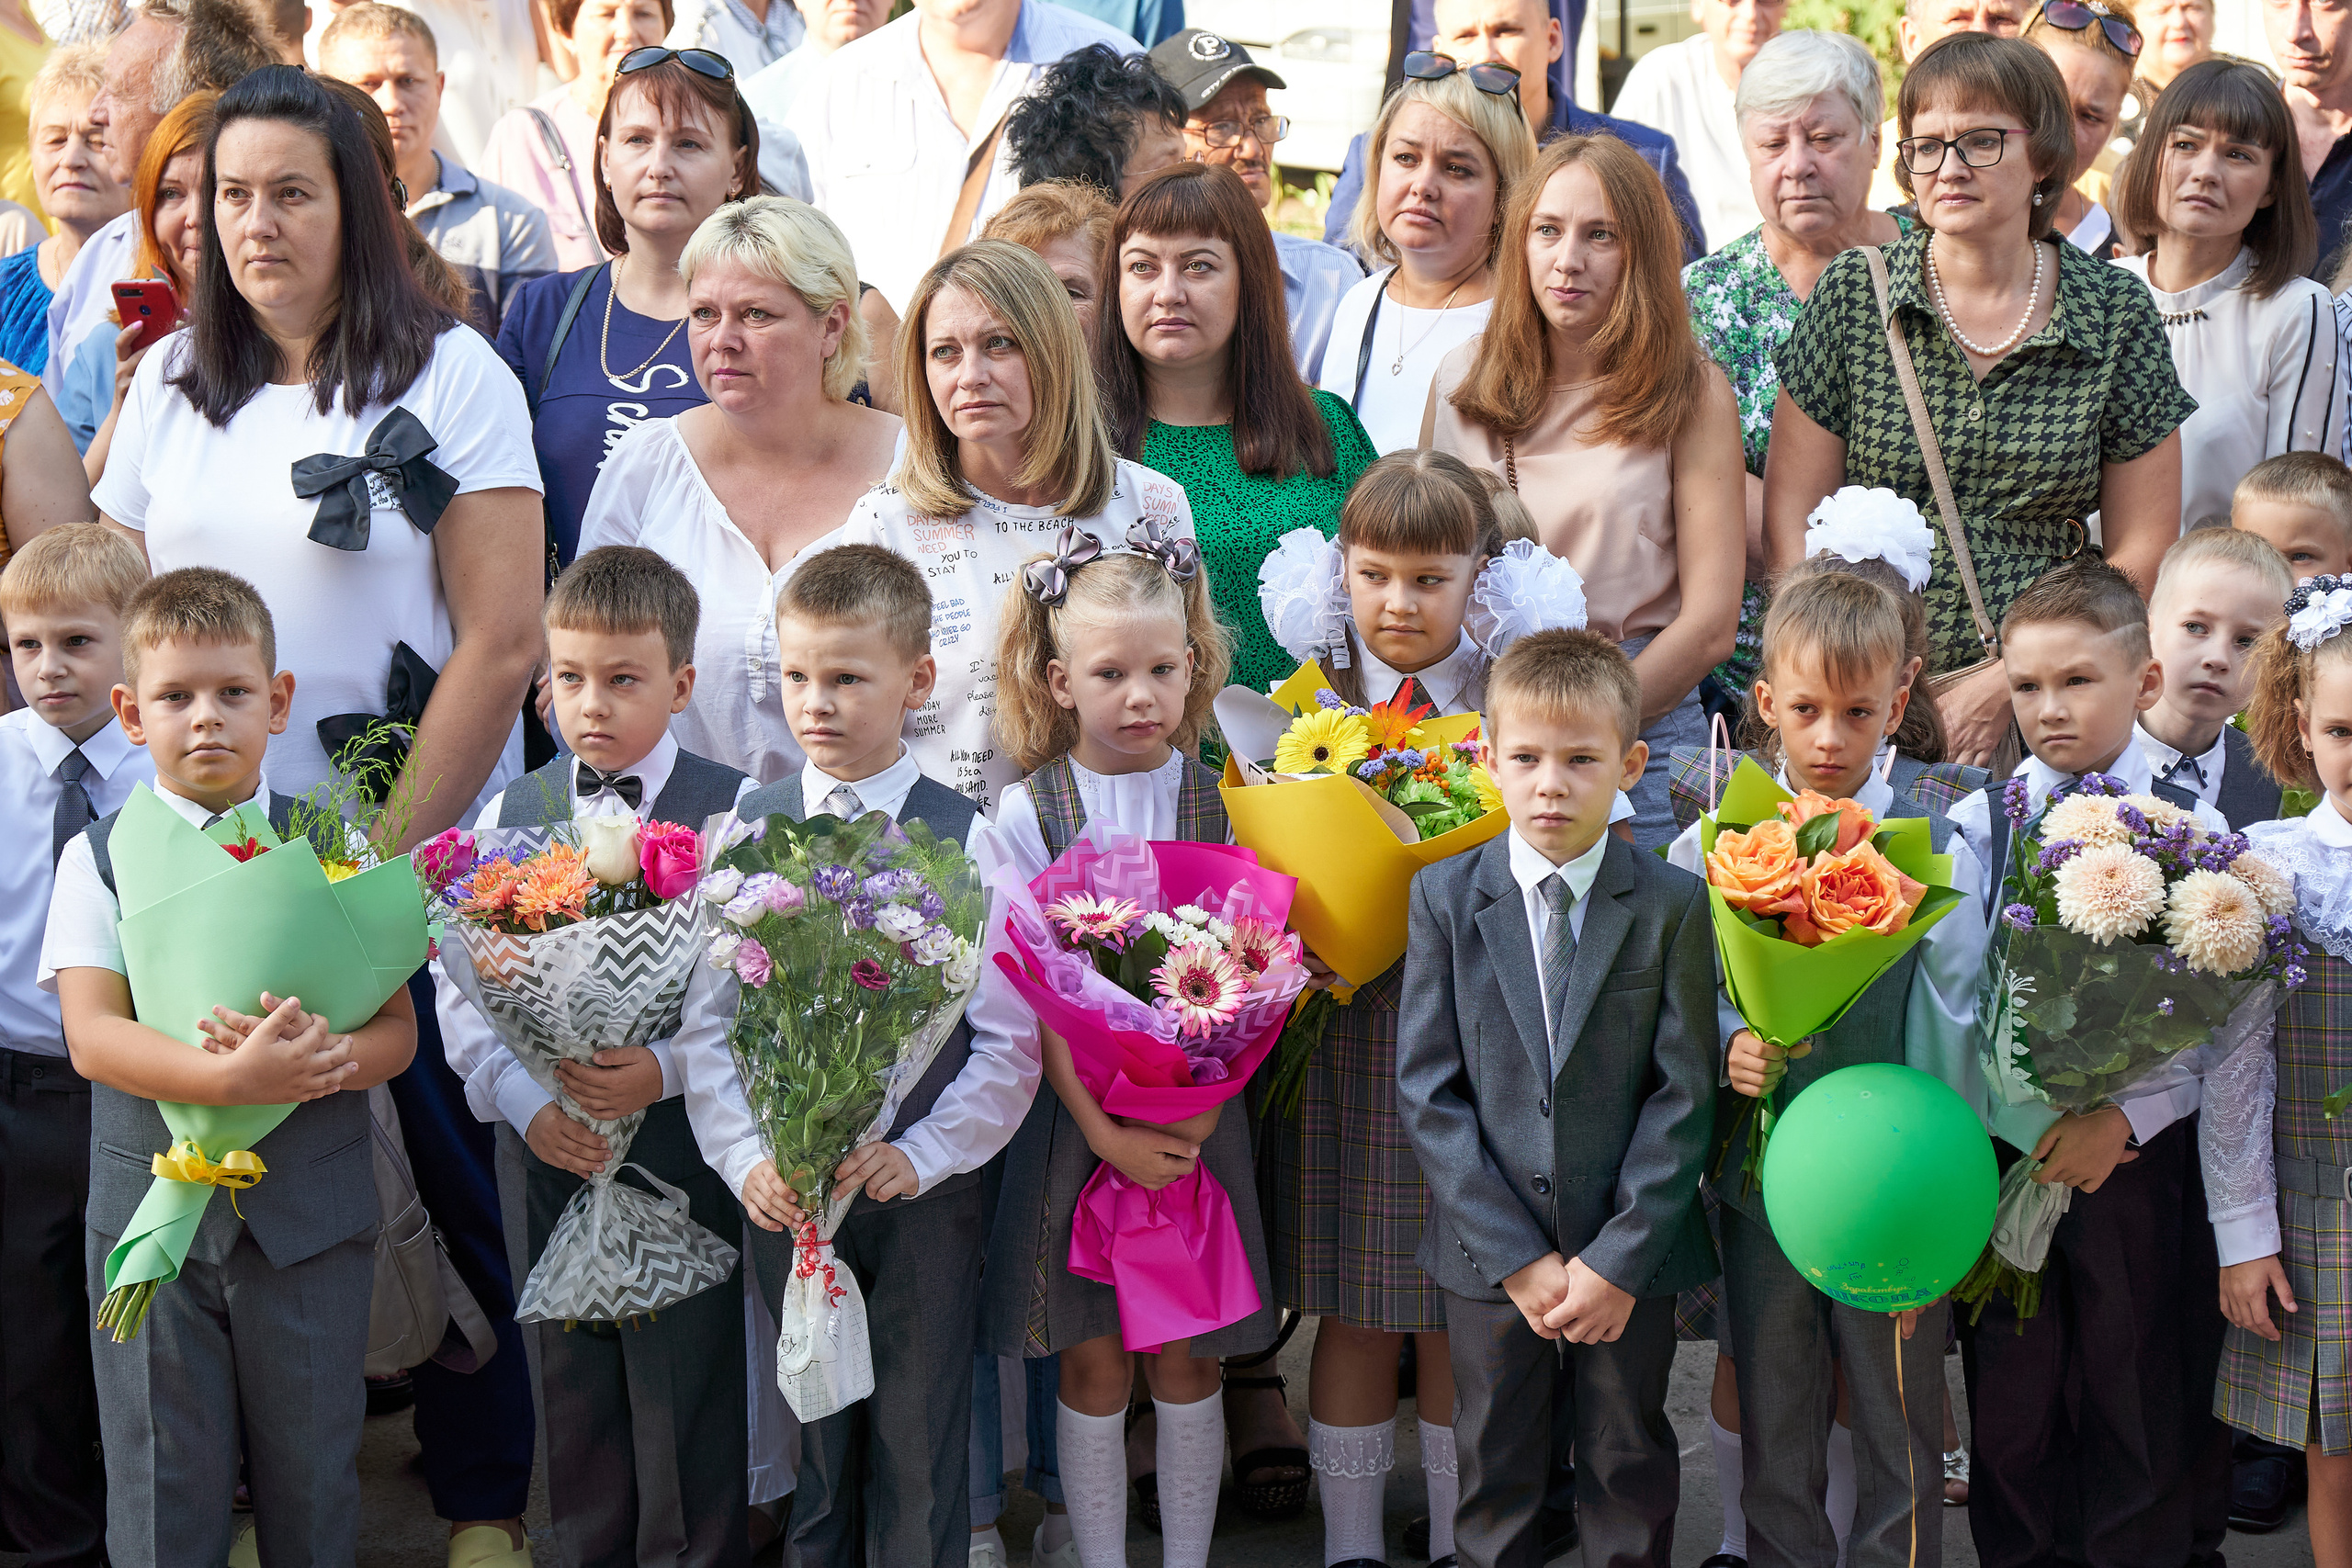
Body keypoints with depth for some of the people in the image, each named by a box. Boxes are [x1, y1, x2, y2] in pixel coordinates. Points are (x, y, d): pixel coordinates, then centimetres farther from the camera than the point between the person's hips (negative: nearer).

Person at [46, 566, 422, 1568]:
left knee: (312, 1474, 10)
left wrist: (322, 1060, -24)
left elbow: (396, 1028, -1)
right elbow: (92, 1036, -11)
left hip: (311, 1210, 1)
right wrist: (229, 1079, -27)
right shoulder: (99, 858, 0)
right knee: (163, 1486, 7)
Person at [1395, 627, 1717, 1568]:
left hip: (1629, 1255, 0)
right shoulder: (1445, 898, -4)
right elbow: (1426, 1088, -7)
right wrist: (1517, 1256, -13)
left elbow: (1685, 1093, -8)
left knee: (1629, 1474, 15)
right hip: (1489, 1258, 1)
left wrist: (1620, 1258, -14)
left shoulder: (1674, 906, -6)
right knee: (1493, 1474, 15)